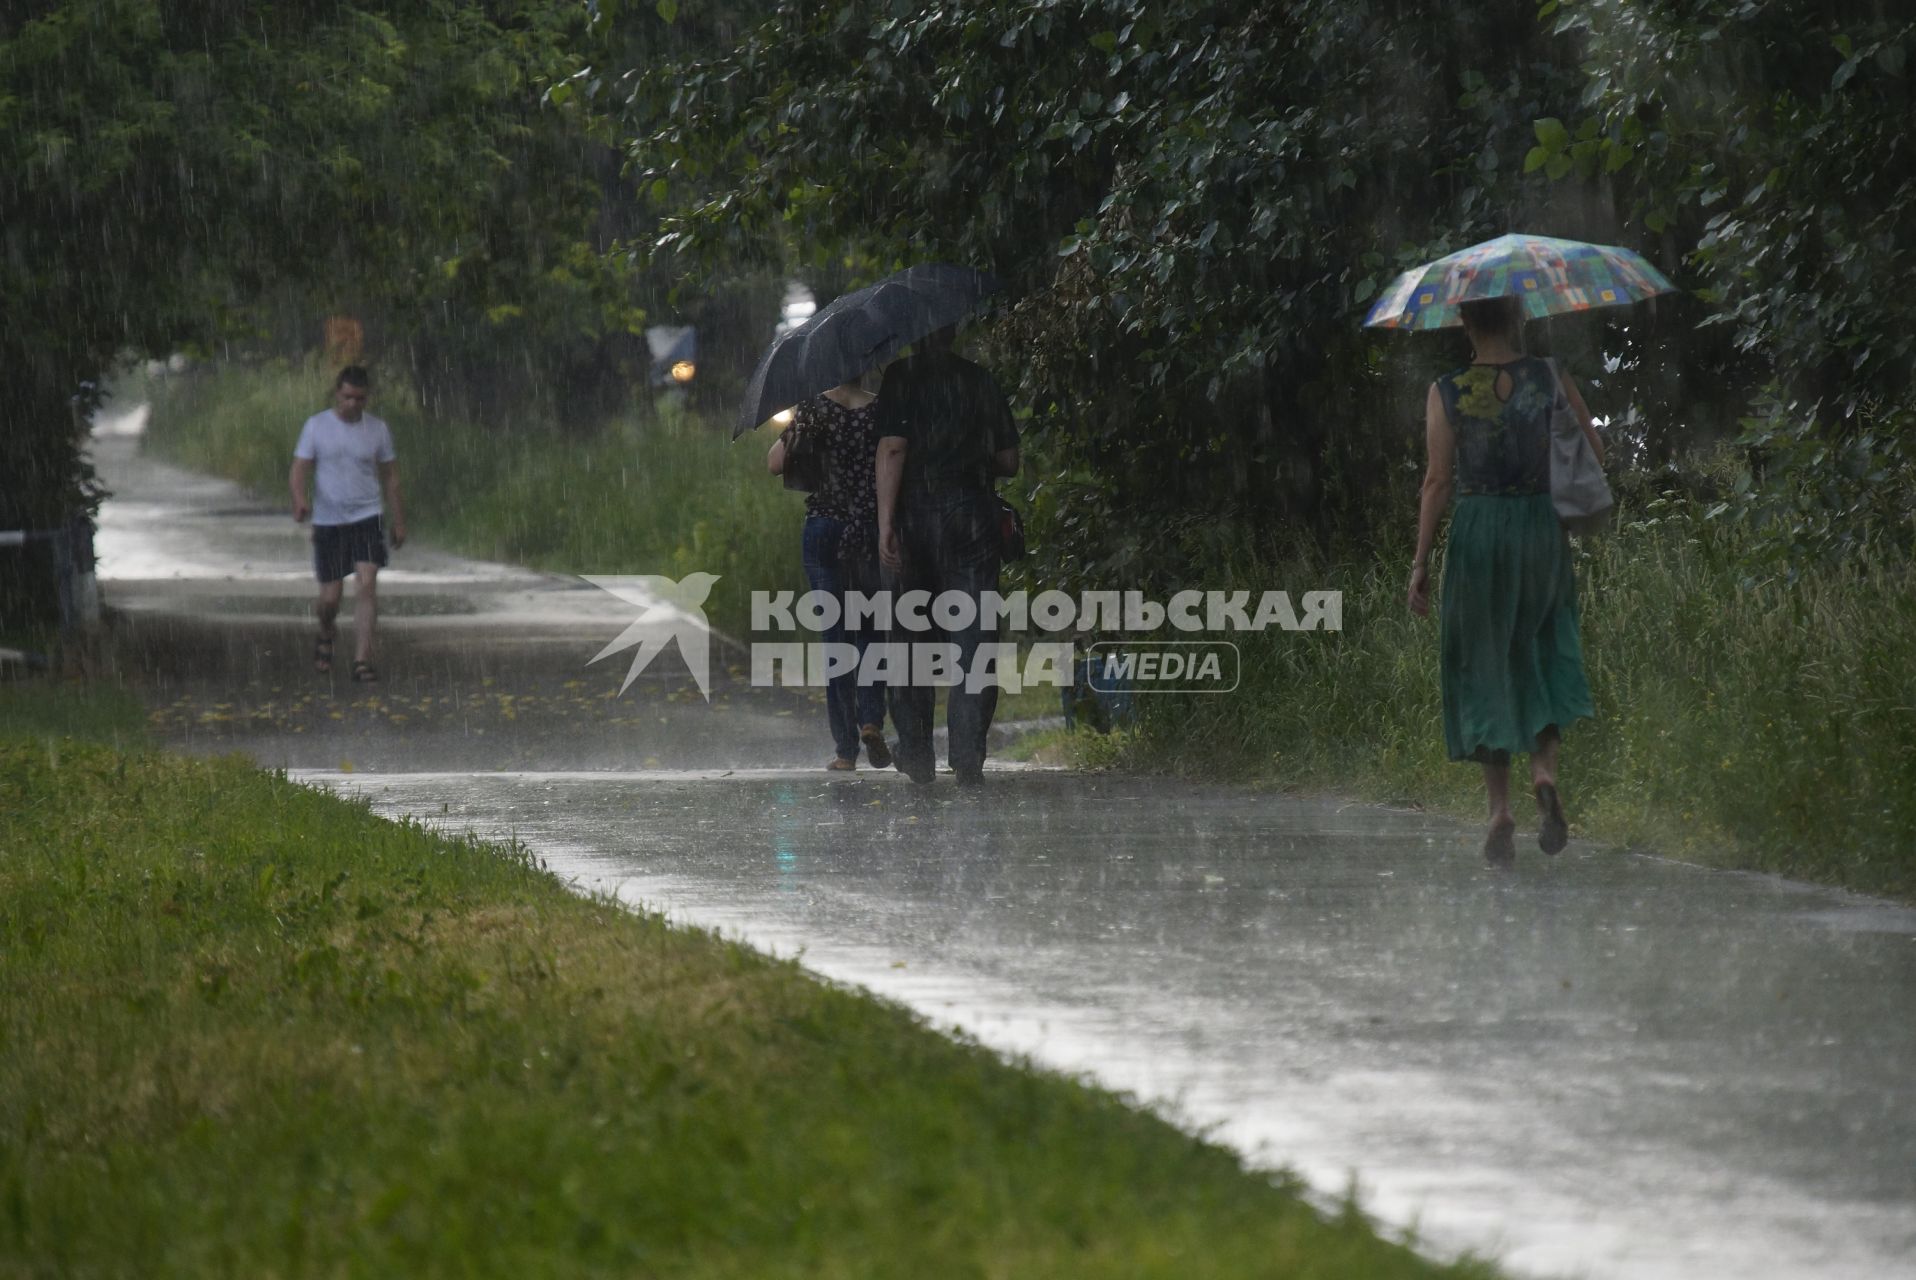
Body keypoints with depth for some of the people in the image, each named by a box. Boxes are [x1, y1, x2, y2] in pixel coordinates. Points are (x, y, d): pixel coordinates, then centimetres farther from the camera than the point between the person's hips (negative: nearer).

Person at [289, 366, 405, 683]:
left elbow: (390, 476, 12)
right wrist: (300, 499, -25)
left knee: (366, 585, -16)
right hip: (327, 522, 0)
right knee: (330, 597, 3)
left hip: (366, 518, 0)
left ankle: (362, 659, -14)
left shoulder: (377, 430, 3)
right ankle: (326, 633, 37)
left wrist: (399, 521, 14)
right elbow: (299, 470, -4)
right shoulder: (316, 426, -1)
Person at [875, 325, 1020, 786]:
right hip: (971, 517, 1)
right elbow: (1009, 462, 10)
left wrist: (885, 523, -13)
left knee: (908, 640, 11)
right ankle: (968, 758, -12)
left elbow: (891, 448, -12)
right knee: (973, 637, -1)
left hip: (914, 517, -1)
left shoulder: (900, 377, -3)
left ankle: (916, 756, 12)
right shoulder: (982, 382, 7)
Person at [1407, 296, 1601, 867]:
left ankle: (1500, 810, 1)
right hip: (1542, 527, 1)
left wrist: (1421, 563, -1)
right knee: (1545, 655, 15)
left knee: (1485, 669, 8)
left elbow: (1437, 481, -5)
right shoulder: (1549, 377, -2)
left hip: (1477, 530, -1)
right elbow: (1594, 451, 4)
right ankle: (1545, 770, -11)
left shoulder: (1445, 393, -4)